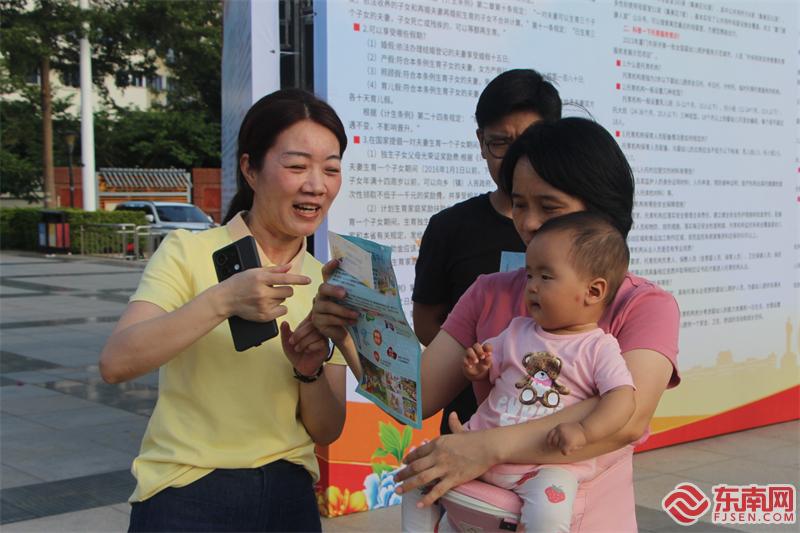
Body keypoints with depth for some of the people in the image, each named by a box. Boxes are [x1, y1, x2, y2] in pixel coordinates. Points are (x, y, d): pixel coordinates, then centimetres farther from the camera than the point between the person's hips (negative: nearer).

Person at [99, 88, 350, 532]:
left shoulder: (326, 283, 5)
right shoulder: (189, 252, -7)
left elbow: (327, 431, 3)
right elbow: (116, 362, -21)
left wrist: (310, 372, -16)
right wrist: (221, 301, -31)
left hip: (288, 497, 4)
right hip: (187, 497, -4)